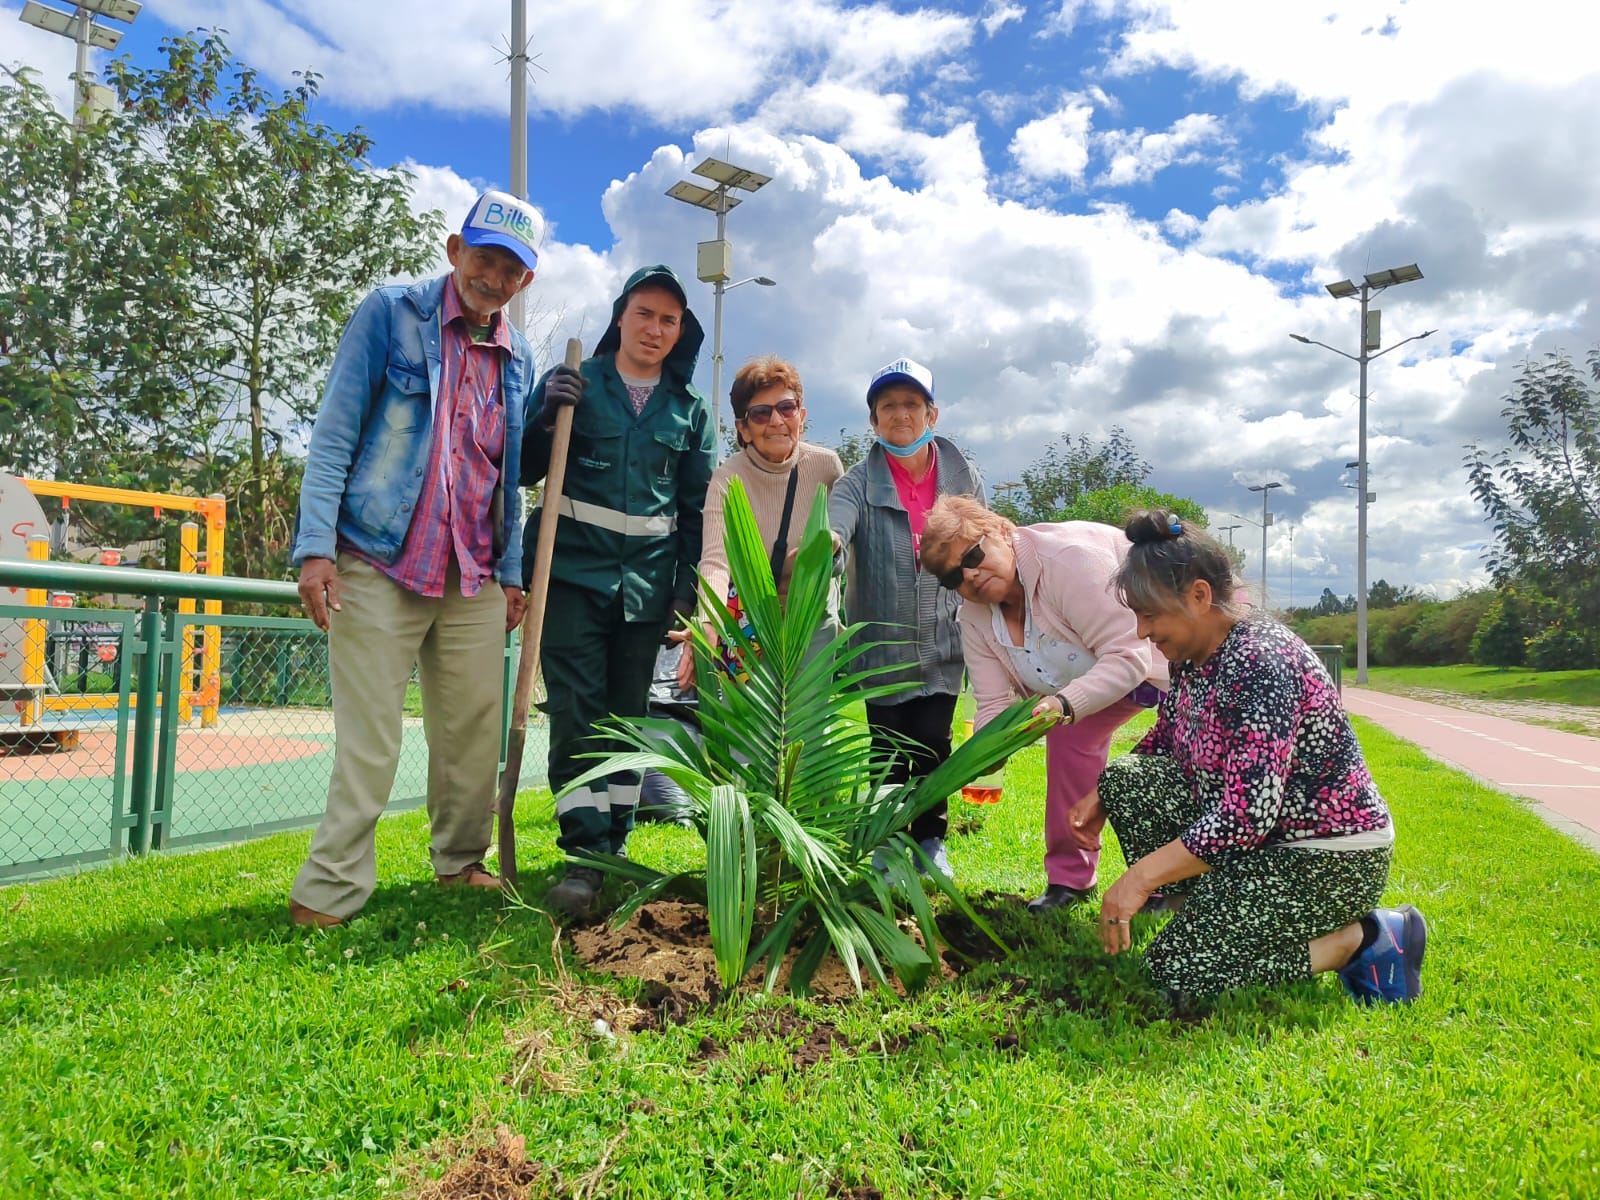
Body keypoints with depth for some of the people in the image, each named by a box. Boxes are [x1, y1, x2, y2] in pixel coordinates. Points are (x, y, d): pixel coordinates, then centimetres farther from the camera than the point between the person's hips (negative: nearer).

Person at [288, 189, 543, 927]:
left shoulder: (518, 361, 13)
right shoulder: (390, 315, -1)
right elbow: (334, 435, -5)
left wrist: (512, 573, 13)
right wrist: (315, 547, -14)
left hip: (474, 582, 5)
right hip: (378, 568, -5)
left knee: (475, 732, 10)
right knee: (369, 742, -3)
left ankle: (461, 861, 28)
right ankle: (328, 893, 9)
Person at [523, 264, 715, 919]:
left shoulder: (689, 410, 10)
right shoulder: (573, 384, 4)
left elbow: (697, 510, 12)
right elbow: (522, 470, 5)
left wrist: (687, 591, 4)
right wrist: (546, 414, -13)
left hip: (647, 587, 3)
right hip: (573, 574, -2)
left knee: (628, 716, 8)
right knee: (577, 713, -9)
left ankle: (614, 846, 18)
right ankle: (584, 858, -6)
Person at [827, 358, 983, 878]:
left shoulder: (963, 478, -1)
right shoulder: (859, 482, -8)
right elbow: (833, 528, -28)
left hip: (942, 642, 1)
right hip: (882, 643, -1)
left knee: (932, 743, 1)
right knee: (888, 747, 6)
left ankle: (931, 840, 23)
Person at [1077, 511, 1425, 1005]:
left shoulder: (1259, 663, -27)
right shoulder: (1193, 655, 1)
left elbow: (1245, 818, -32)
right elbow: (1162, 742, 18)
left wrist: (1141, 877, -29)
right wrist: (1103, 794, 3)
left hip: (1329, 859, -9)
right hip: (1256, 833, 9)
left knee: (1178, 970, -14)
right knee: (1123, 779, 0)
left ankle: (1368, 938, -2)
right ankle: (1207, 912, 5)